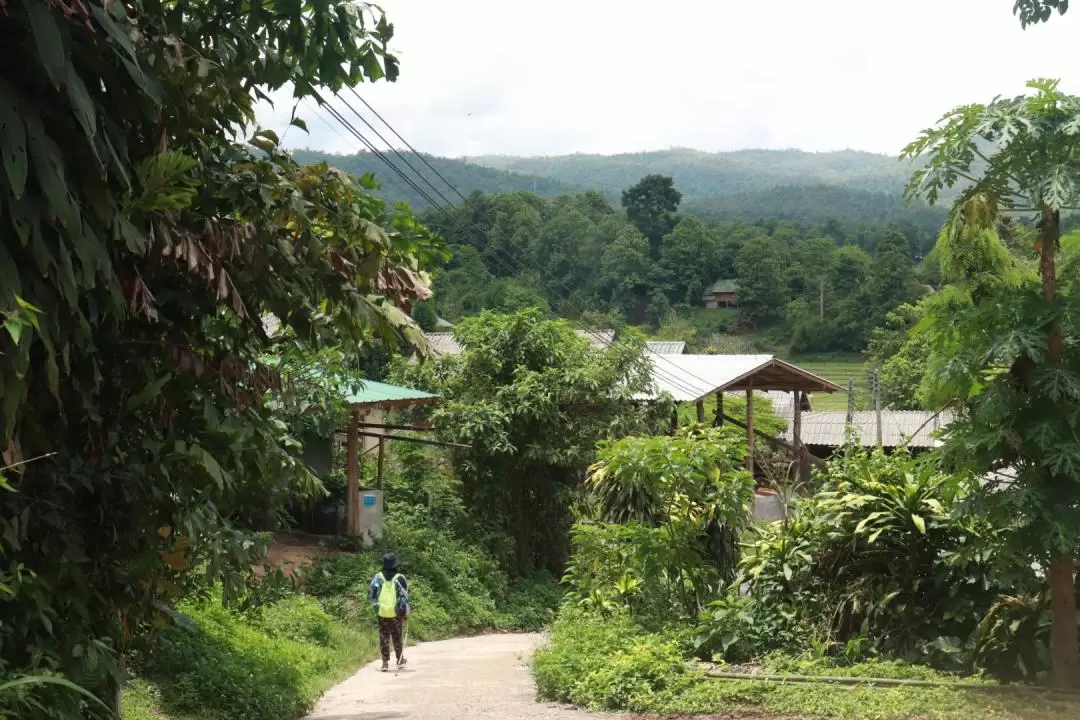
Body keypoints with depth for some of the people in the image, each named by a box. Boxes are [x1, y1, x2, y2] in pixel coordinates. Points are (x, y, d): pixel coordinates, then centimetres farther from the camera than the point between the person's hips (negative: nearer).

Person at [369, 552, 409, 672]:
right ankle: (400, 659, 29)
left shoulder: (377, 577, -4)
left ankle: (385, 662, 0)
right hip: (396, 613, 0)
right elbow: (405, 597, -6)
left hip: (382, 613, 0)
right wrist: (406, 613, 2)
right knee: (397, 636, 15)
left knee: (384, 637, 6)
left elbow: (372, 595, 1)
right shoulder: (400, 578, -9)